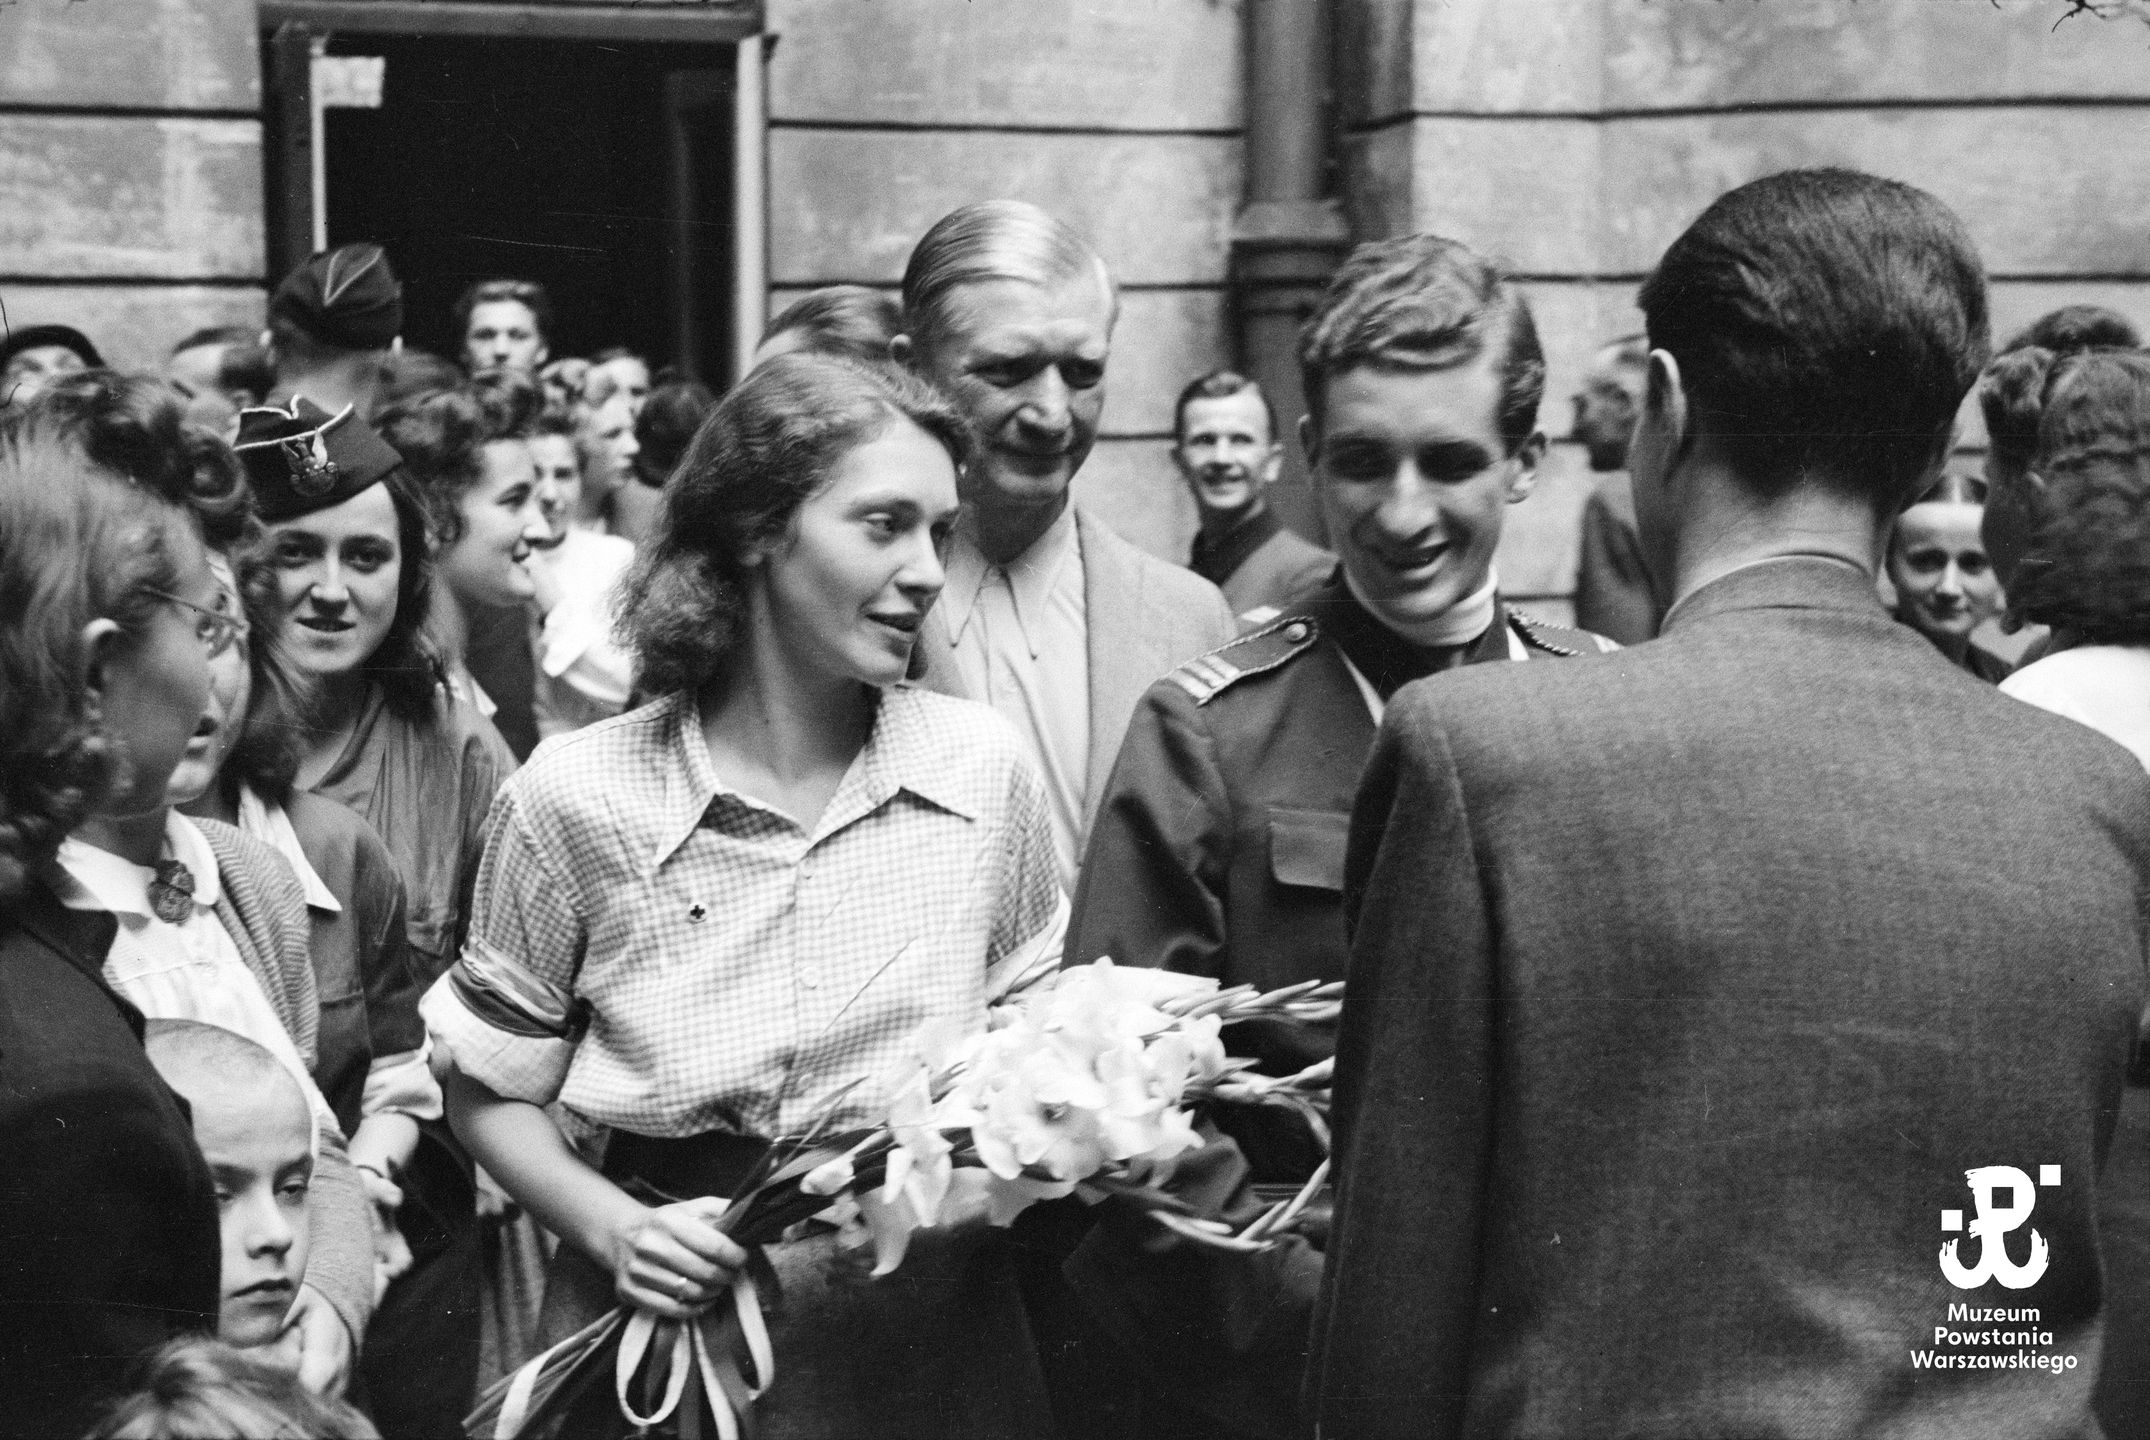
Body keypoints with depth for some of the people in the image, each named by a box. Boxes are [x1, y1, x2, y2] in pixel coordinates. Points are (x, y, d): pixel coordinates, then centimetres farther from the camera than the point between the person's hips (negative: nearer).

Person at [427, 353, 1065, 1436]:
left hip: (935, 1337, 2)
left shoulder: (983, 768, -6)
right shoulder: (577, 796, -11)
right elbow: (491, 1096, 1)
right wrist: (614, 1228, -15)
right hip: (669, 1340, -2)